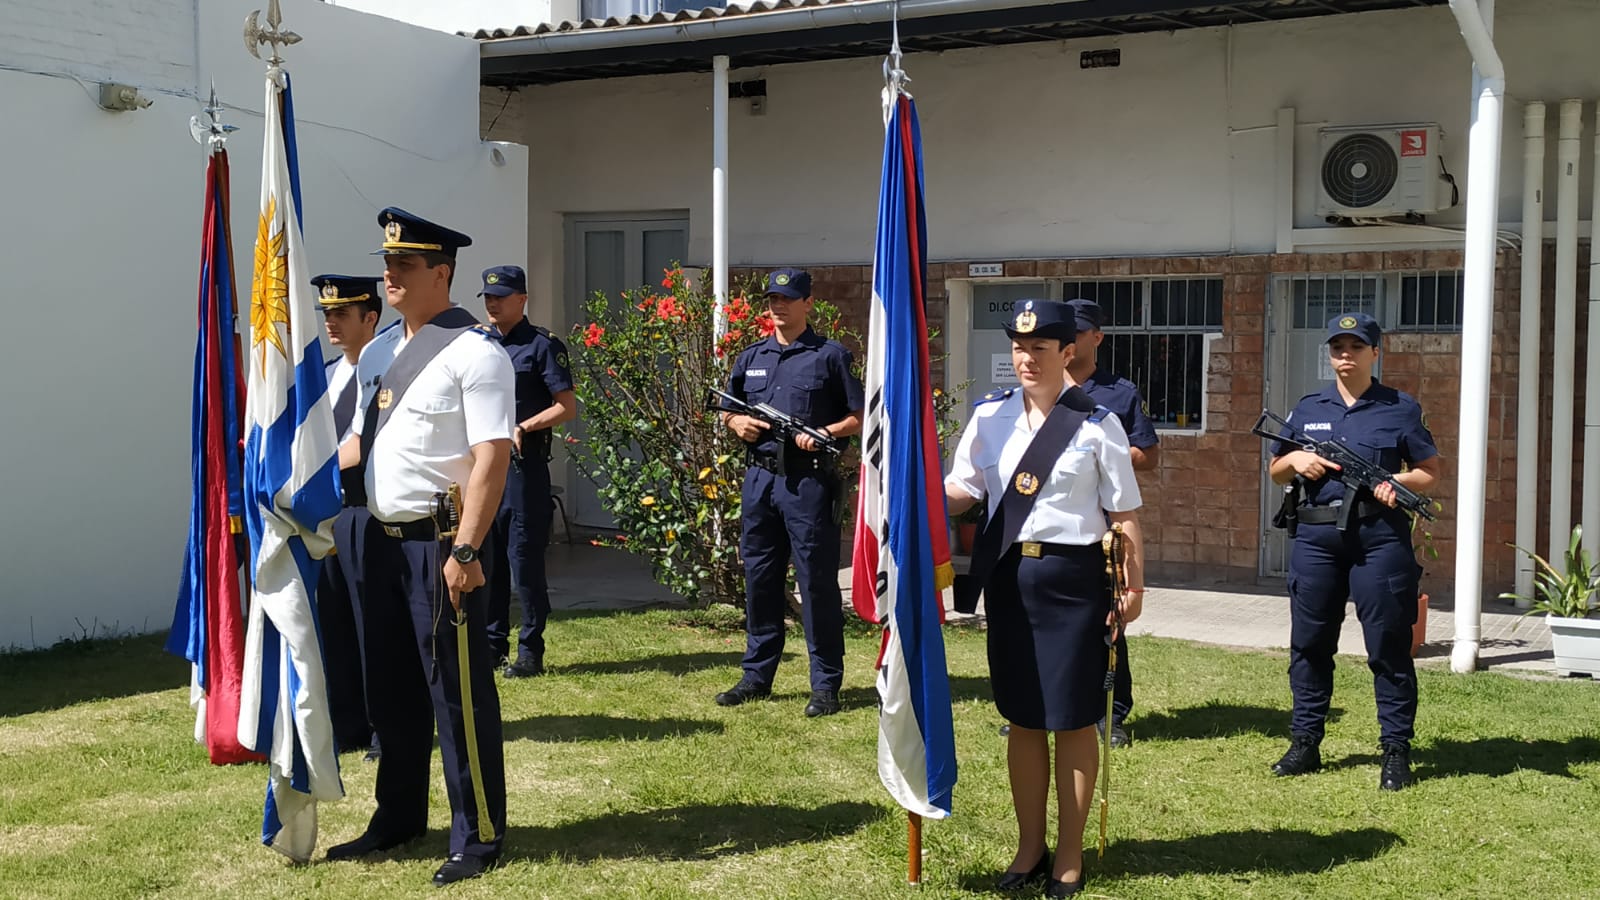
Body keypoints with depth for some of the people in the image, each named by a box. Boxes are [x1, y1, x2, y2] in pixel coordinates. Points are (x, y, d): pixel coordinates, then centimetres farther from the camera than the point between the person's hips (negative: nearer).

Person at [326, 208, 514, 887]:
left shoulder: (474, 351, -13)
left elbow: (492, 456, -19)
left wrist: (465, 551, -23)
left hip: (441, 543, -9)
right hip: (386, 541, 9)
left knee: (457, 691, -1)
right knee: (391, 686, 17)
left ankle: (477, 836, 12)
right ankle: (398, 818, 32)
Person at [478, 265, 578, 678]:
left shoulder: (542, 345, -4)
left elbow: (567, 407, -8)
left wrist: (523, 428, -18)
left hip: (523, 465, -6)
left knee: (524, 559, -3)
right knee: (486, 558, 10)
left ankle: (531, 651, 4)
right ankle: (492, 643, 20)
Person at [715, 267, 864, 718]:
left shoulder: (830, 355, 1)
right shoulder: (751, 357, 15)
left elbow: (859, 417, 0)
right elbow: (727, 411, 23)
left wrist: (824, 433, -17)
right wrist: (737, 423, 1)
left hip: (809, 482, -5)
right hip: (760, 478, 5)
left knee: (817, 581, -3)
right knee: (759, 579, 10)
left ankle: (826, 684, 5)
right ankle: (757, 675, 21)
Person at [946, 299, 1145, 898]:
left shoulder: (1096, 425, -9)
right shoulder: (990, 416, 3)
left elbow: (1124, 514, -6)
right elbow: (963, 491, 7)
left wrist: (1133, 587, -5)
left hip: (1072, 577, -4)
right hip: (1008, 574, 4)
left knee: (1072, 720, 7)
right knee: (1021, 717, 14)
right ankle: (1029, 847, 30)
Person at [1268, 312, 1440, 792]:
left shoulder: (1401, 409, 5)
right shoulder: (1308, 408, 13)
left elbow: (1431, 472, 5)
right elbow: (1276, 471, 19)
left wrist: (1398, 481, -14)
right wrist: (1294, 460, -3)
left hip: (1380, 538, -3)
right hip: (1316, 537, 4)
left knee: (1389, 647, -1)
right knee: (1309, 644, 8)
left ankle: (1396, 749, 7)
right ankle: (1305, 743, 17)